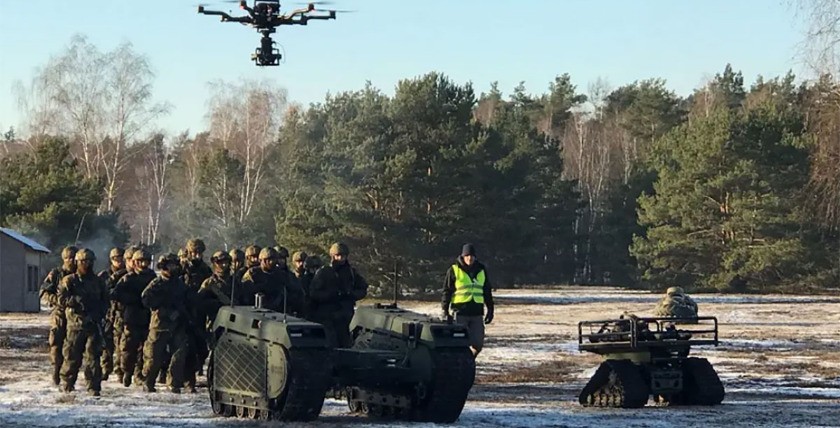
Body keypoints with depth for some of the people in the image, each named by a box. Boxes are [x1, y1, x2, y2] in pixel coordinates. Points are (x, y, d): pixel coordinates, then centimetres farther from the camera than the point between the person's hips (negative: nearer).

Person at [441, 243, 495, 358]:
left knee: (477, 344, 2)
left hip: (477, 313, 4)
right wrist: (445, 311, -6)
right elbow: (446, 291, 0)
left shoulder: (481, 270, 13)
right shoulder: (454, 270, 1)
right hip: (460, 313, -4)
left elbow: (487, 291, 19)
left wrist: (490, 309, 14)